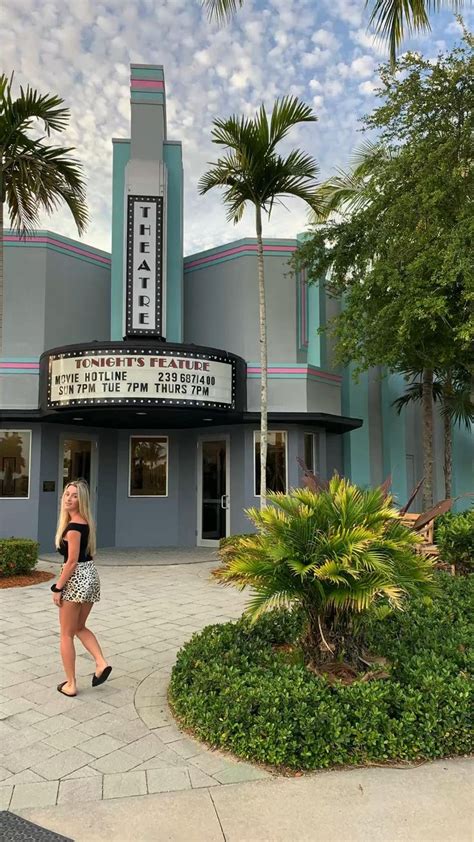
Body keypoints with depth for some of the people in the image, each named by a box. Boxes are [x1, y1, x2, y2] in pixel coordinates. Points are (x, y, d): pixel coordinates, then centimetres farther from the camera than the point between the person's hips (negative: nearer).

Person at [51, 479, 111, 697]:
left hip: (76, 579, -8)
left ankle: (70, 684, 16)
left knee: (66, 634, 8)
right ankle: (101, 663, 9)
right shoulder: (86, 522, 8)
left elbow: (72, 562, -20)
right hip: (91, 576, 8)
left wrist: (57, 588, -12)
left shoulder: (73, 526, -19)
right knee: (80, 627, 23)